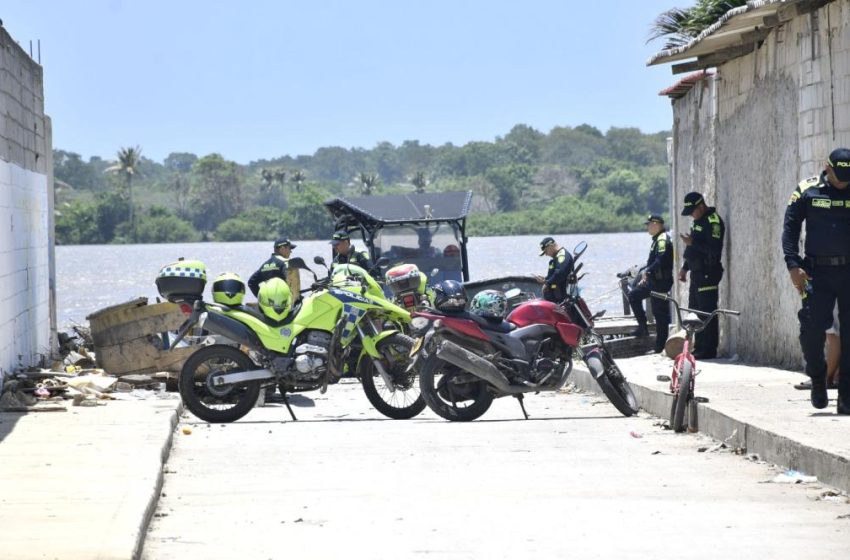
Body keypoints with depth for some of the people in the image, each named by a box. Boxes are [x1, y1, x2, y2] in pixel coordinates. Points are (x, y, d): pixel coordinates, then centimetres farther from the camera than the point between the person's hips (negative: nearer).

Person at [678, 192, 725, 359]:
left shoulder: (713, 221, -13)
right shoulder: (697, 221, 18)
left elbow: (714, 249, -23)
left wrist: (692, 243, -24)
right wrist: (685, 267, 23)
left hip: (708, 274, -11)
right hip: (697, 273, 11)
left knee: (707, 314, -10)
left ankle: (708, 351, -9)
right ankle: (698, 349, 18)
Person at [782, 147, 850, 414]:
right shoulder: (807, 191, 1)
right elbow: (790, 228, 2)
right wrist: (793, 265, -8)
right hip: (817, 272, -1)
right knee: (812, 329, -9)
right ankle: (818, 379, 17)